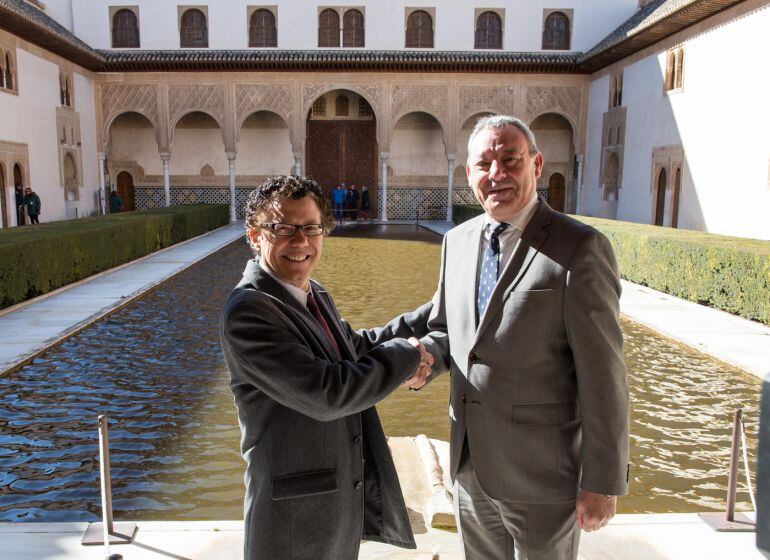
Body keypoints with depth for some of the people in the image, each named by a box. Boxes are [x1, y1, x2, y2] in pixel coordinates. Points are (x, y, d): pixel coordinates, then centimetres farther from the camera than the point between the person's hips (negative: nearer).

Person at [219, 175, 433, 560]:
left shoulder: (313, 294, 4)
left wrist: (432, 316, 13)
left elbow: (355, 347, 18)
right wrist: (406, 355, -17)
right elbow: (325, 393, -29)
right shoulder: (247, 311, -23)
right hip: (296, 513, -8)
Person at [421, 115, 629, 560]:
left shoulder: (580, 248, -16)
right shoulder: (457, 241, 4)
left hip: (541, 475, -5)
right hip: (471, 467, 6)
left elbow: (603, 377, -15)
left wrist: (603, 483, -13)